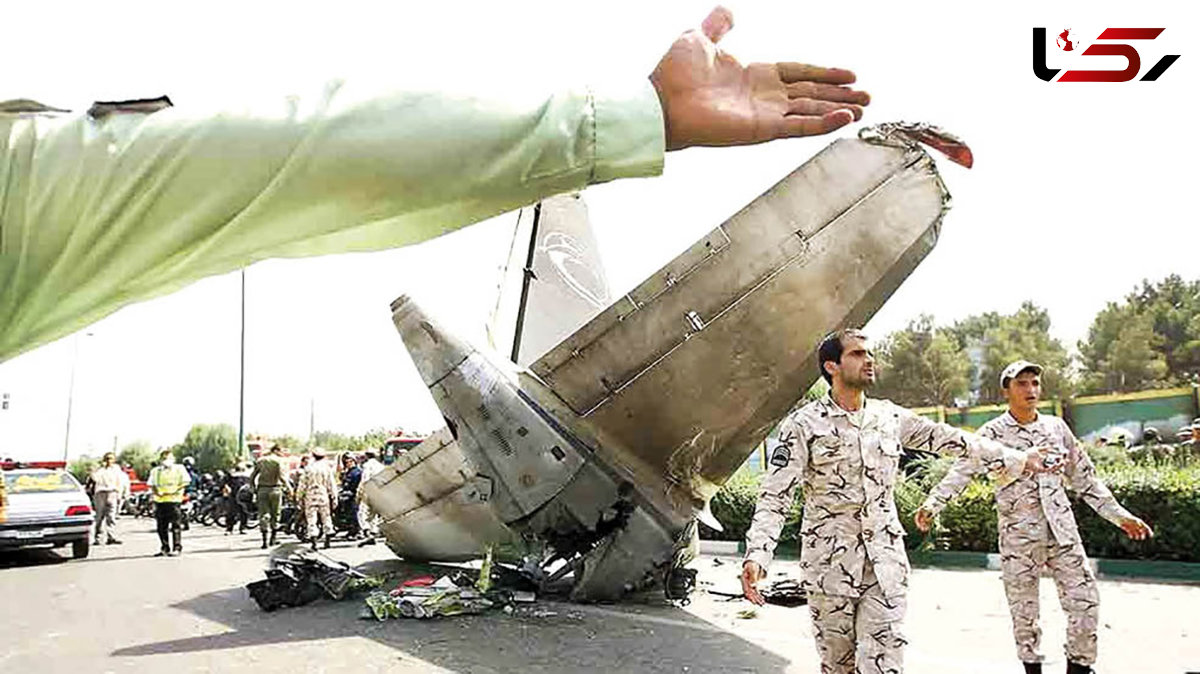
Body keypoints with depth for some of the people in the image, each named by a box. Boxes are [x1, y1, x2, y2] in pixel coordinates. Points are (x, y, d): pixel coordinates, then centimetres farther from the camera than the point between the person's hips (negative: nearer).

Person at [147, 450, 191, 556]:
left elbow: (185, 482, 0)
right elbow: (152, 485, 15)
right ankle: (165, 548, 16)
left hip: (174, 500, -4)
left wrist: (175, 490, -14)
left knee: (176, 525, -7)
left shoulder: (179, 469, 6)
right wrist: (155, 492, -7)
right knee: (161, 527, 7)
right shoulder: (155, 471, 17)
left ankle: (177, 548, -4)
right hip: (160, 500, 4)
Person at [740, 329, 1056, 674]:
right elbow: (775, 495, -13)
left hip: (886, 561, 3)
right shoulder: (803, 425, -8)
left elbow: (949, 439, 16)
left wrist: (1016, 459, 18)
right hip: (830, 564, -3)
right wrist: (756, 555, -25)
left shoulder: (890, 416, 7)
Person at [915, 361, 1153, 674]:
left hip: (1062, 530, 3)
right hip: (1018, 534, -3)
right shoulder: (993, 433, -4)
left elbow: (1085, 478, 16)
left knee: (1085, 602, 1)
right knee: (1024, 611, 4)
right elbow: (960, 472, -15)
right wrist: (932, 504, -30)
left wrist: (1121, 516, 14)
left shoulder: (1056, 427, 8)